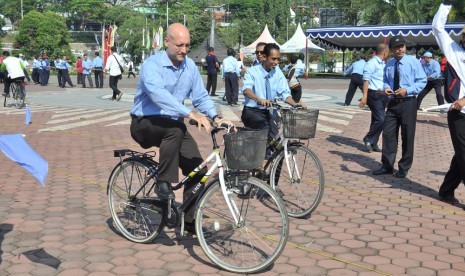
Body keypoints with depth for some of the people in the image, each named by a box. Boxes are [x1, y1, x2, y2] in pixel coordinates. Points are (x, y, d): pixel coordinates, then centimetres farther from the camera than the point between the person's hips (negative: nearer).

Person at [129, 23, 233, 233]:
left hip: (173, 124, 6)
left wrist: (215, 117, -19)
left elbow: (201, 95, 0)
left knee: (198, 169, -5)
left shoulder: (190, 66, 1)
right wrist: (190, 114, -47)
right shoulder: (152, 65, -19)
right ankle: (163, 183, -24)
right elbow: (158, 94, -36)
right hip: (145, 123, -6)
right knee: (175, 129, -38)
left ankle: (190, 220, 10)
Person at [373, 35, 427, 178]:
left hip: (408, 103, -4)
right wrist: (386, 87, -7)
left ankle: (404, 167, 17)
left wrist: (407, 90, -21)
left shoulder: (413, 62, -6)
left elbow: (422, 81, -7)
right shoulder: (388, 65, 8)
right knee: (388, 134, 4)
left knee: (407, 136, 4)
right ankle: (387, 166, 15)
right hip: (393, 103, 4)